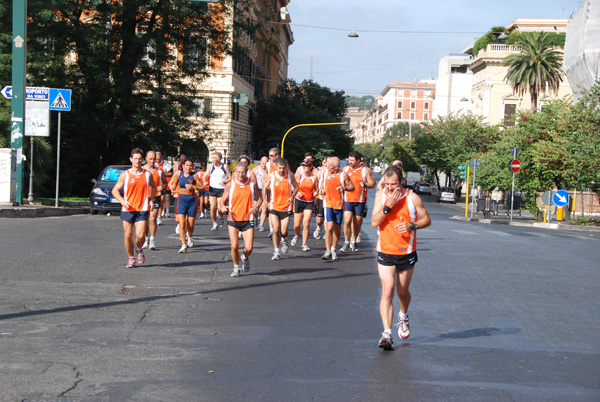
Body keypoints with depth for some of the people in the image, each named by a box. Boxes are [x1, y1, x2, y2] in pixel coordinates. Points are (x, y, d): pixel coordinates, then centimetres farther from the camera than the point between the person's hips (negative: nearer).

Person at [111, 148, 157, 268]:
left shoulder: (147, 174, 6)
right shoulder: (125, 175, 3)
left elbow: (154, 187, 24)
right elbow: (115, 190, 5)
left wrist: (151, 199, 8)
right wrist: (122, 201, -12)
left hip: (142, 210, 0)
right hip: (127, 210, 0)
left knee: (140, 236, -13)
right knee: (128, 236, 3)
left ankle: (139, 250, 19)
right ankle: (131, 258, 21)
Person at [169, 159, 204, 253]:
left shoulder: (194, 176, -5)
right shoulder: (178, 174, 1)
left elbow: (203, 188, -3)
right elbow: (170, 184, 16)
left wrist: (193, 187, -17)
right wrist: (174, 191, -1)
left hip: (192, 200, 0)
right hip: (181, 200, 1)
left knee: (190, 225, 6)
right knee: (181, 224, -13)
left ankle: (190, 237, 41)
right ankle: (184, 245, -9)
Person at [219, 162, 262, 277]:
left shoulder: (252, 184, 2)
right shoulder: (230, 185, -1)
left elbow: (259, 198, 13)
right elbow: (222, 200, 5)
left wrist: (256, 208, -7)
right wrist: (222, 207, -18)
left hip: (248, 220, 0)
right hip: (233, 220, 0)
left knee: (249, 248, -6)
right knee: (234, 246, -7)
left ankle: (245, 258, 31)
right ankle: (236, 268, 18)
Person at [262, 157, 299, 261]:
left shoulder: (290, 175, -5)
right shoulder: (271, 176, -5)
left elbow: (296, 187, 9)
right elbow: (265, 188, 10)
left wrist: (292, 196, -9)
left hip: (286, 207, 0)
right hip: (274, 206, 0)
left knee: (283, 232, -3)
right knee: (275, 230, -7)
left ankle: (284, 240, 34)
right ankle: (276, 252, 10)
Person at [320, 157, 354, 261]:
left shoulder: (343, 174, -4)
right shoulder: (326, 173, 6)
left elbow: (352, 187, 1)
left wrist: (344, 188, -19)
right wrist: (322, 190, 4)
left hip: (339, 205, -1)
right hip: (328, 204, 1)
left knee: (337, 229, 9)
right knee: (329, 227, -14)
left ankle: (333, 249, 28)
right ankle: (328, 251, -10)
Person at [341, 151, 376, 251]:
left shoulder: (365, 170, 0)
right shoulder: (345, 169, 9)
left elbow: (372, 183, 0)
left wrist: (365, 185, -20)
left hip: (360, 200, -1)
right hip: (347, 199, 1)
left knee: (357, 222, 5)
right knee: (347, 220, -13)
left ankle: (354, 241, 24)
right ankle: (346, 242, 0)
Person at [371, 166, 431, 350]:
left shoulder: (412, 198, -7)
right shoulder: (380, 196, -3)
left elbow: (427, 219, 1)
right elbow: (374, 222, -12)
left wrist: (412, 226, -17)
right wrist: (388, 205, -23)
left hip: (406, 252, 0)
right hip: (385, 252, 0)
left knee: (402, 292, 14)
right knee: (387, 291, -11)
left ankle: (403, 317, 46)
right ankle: (387, 333, -12)